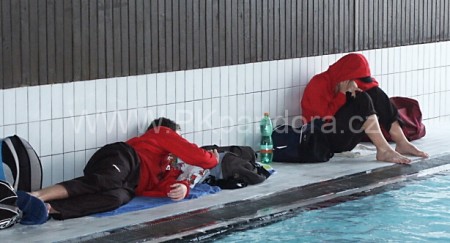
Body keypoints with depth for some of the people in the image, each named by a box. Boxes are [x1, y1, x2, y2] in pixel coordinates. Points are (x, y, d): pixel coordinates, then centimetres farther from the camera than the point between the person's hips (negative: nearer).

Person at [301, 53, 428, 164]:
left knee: (374, 93, -6)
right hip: (326, 140, -9)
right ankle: (383, 150, -32)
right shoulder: (319, 84, -16)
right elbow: (325, 117, -24)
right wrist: (343, 93, -21)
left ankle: (402, 143, -12)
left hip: (346, 141, 9)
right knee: (362, 100, -26)